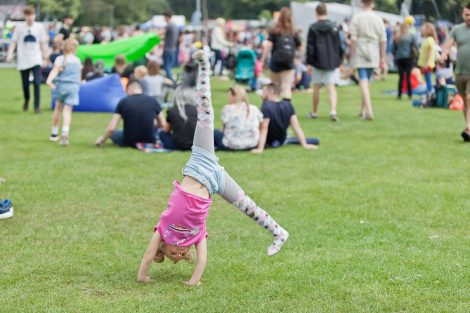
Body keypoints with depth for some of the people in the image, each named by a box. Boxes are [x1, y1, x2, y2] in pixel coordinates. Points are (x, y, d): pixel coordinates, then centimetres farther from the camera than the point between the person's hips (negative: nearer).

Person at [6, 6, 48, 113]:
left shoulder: (39, 27, 3)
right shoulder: (19, 27, -1)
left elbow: (43, 43, 11)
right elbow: (13, 42, 2)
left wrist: (45, 57, 12)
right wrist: (10, 53, -12)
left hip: (36, 60, 0)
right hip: (23, 60, 0)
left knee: (37, 83, -14)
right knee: (25, 84, 9)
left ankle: (37, 106, -8)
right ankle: (26, 100, 38)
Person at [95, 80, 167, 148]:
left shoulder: (123, 102, -4)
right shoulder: (153, 100, -1)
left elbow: (111, 128, -7)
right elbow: (163, 124, 8)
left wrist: (102, 139, 12)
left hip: (129, 142, -1)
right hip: (150, 141, 1)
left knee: (112, 132, 29)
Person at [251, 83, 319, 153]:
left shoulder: (266, 106, -25)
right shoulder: (288, 105, -7)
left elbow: (263, 128, -30)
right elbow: (296, 126, -8)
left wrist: (260, 149, -33)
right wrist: (305, 145, -8)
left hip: (269, 142, -6)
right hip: (282, 141, 6)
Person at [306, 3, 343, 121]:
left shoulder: (313, 28, -7)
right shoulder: (334, 27, 1)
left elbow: (310, 46, -6)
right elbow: (339, 45, 6)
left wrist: (309, 62, -1)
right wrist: (339, 60, 14)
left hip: (318, 62, -2)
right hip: (332, 62, 2)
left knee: (316, 87, 9)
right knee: (331, 87, -1)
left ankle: (315, 112, 21)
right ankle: (333, 110, -20)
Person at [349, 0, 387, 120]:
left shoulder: (356, 18, -5)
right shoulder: (378, 19, 3)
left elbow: (353, 39, -8)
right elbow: (383, 40, 4)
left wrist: (352, 55, -1)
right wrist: (382, 58, 10)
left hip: (360, 52, -3)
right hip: (373, 53, 3)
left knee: (363, 80, -8)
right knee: (367, 80, 17)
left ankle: (369, 110, -23)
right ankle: (363, 110, 27)